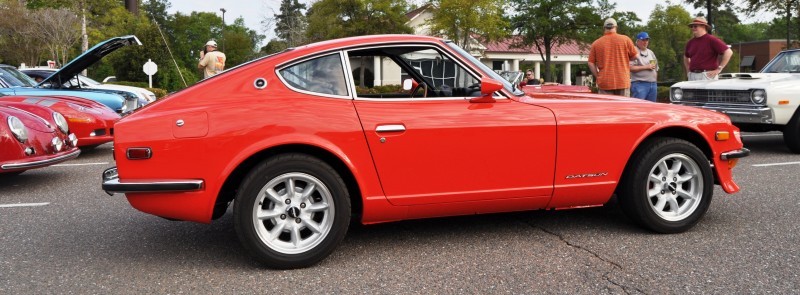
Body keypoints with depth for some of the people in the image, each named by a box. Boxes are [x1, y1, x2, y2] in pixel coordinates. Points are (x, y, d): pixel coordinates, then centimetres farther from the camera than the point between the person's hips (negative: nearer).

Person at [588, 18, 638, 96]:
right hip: (623, 82, 0)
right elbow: (635, 56, 6)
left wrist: (598, 77, 9)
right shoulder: (625, 39, 0)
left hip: (604, 83, 0)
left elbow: (591, 64, 0)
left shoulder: (596, 43, 1)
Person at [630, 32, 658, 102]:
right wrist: (646, 67, -13)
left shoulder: (651, 52, 21)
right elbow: (630, 68, -16)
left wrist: (655, 80, 15)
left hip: (653, 84, 8)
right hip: (639, 84, -8)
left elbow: (656, 69, 25)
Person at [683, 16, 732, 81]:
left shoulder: (712, 40, -6)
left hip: (707, 75, -6)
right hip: (692, 76, 6)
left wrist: (719, 69, -11)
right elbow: (686, 57, 32)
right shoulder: (690, 42, 14)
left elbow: (728, 52, -11)